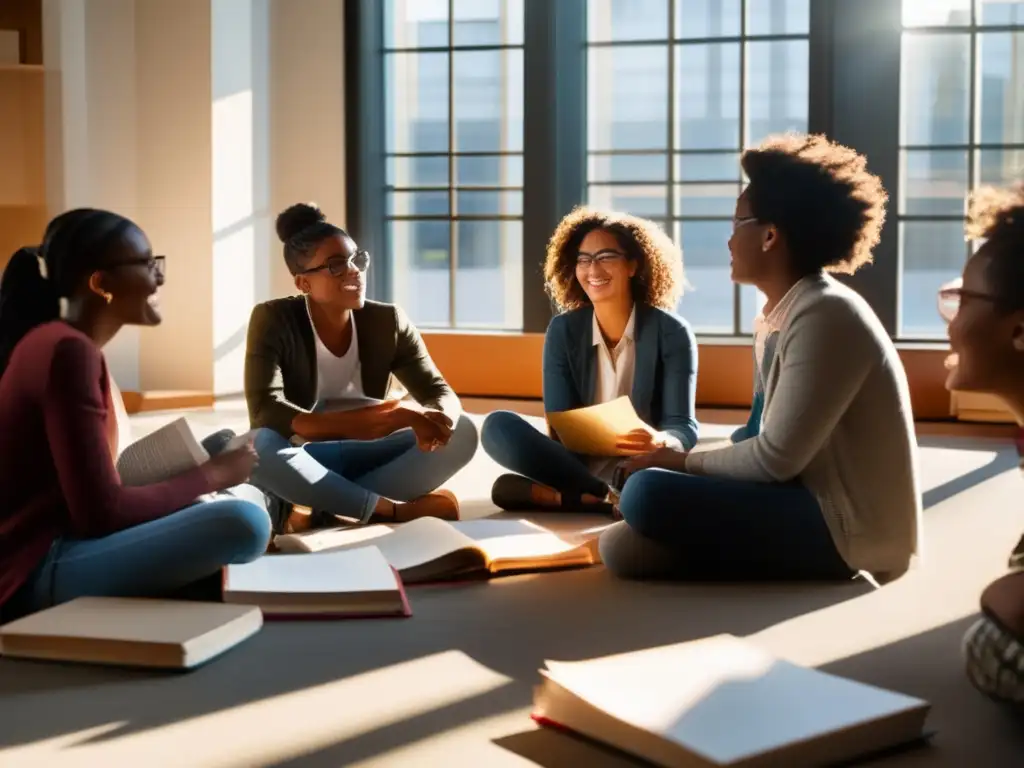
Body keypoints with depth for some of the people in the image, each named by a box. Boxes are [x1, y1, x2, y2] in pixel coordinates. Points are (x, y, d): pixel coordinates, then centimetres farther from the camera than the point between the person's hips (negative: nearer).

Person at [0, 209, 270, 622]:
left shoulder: (54, 342, 14)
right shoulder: (68, 351, -16)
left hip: (50, 551, 10)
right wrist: (210, 475, -8)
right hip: (37, 571, -10)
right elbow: (102, 512, -20)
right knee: (244, 523, -28)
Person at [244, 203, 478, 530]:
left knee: (461, 431, -20)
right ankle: (397, 510, -27)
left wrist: (428, 418, -32)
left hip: (366, 459, 4)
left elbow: (442, 395, -4)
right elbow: (266, 415, -25)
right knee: (260, 444, -37)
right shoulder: (273, 320, -11)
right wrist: (353, 424, -40)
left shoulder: (388, 322, -1)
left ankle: (319, 513, -29)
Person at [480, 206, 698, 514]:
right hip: (578, 463, 2)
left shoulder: (671, 332, -4)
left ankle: (552, 495, -28)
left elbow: (684, 427, -10)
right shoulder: (563, 330, 1)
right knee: (498, 427, -24)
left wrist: (661, 442, -36)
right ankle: (610, 497, -30)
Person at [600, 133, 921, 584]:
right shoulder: (781, 314, 11)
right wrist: (684, 461, -1)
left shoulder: (825, 316, -19)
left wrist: (682, 461, -6)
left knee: (648, 493, -24)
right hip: (818, 505, 10)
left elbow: (775, 459, -20)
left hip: (848, 531, -10)